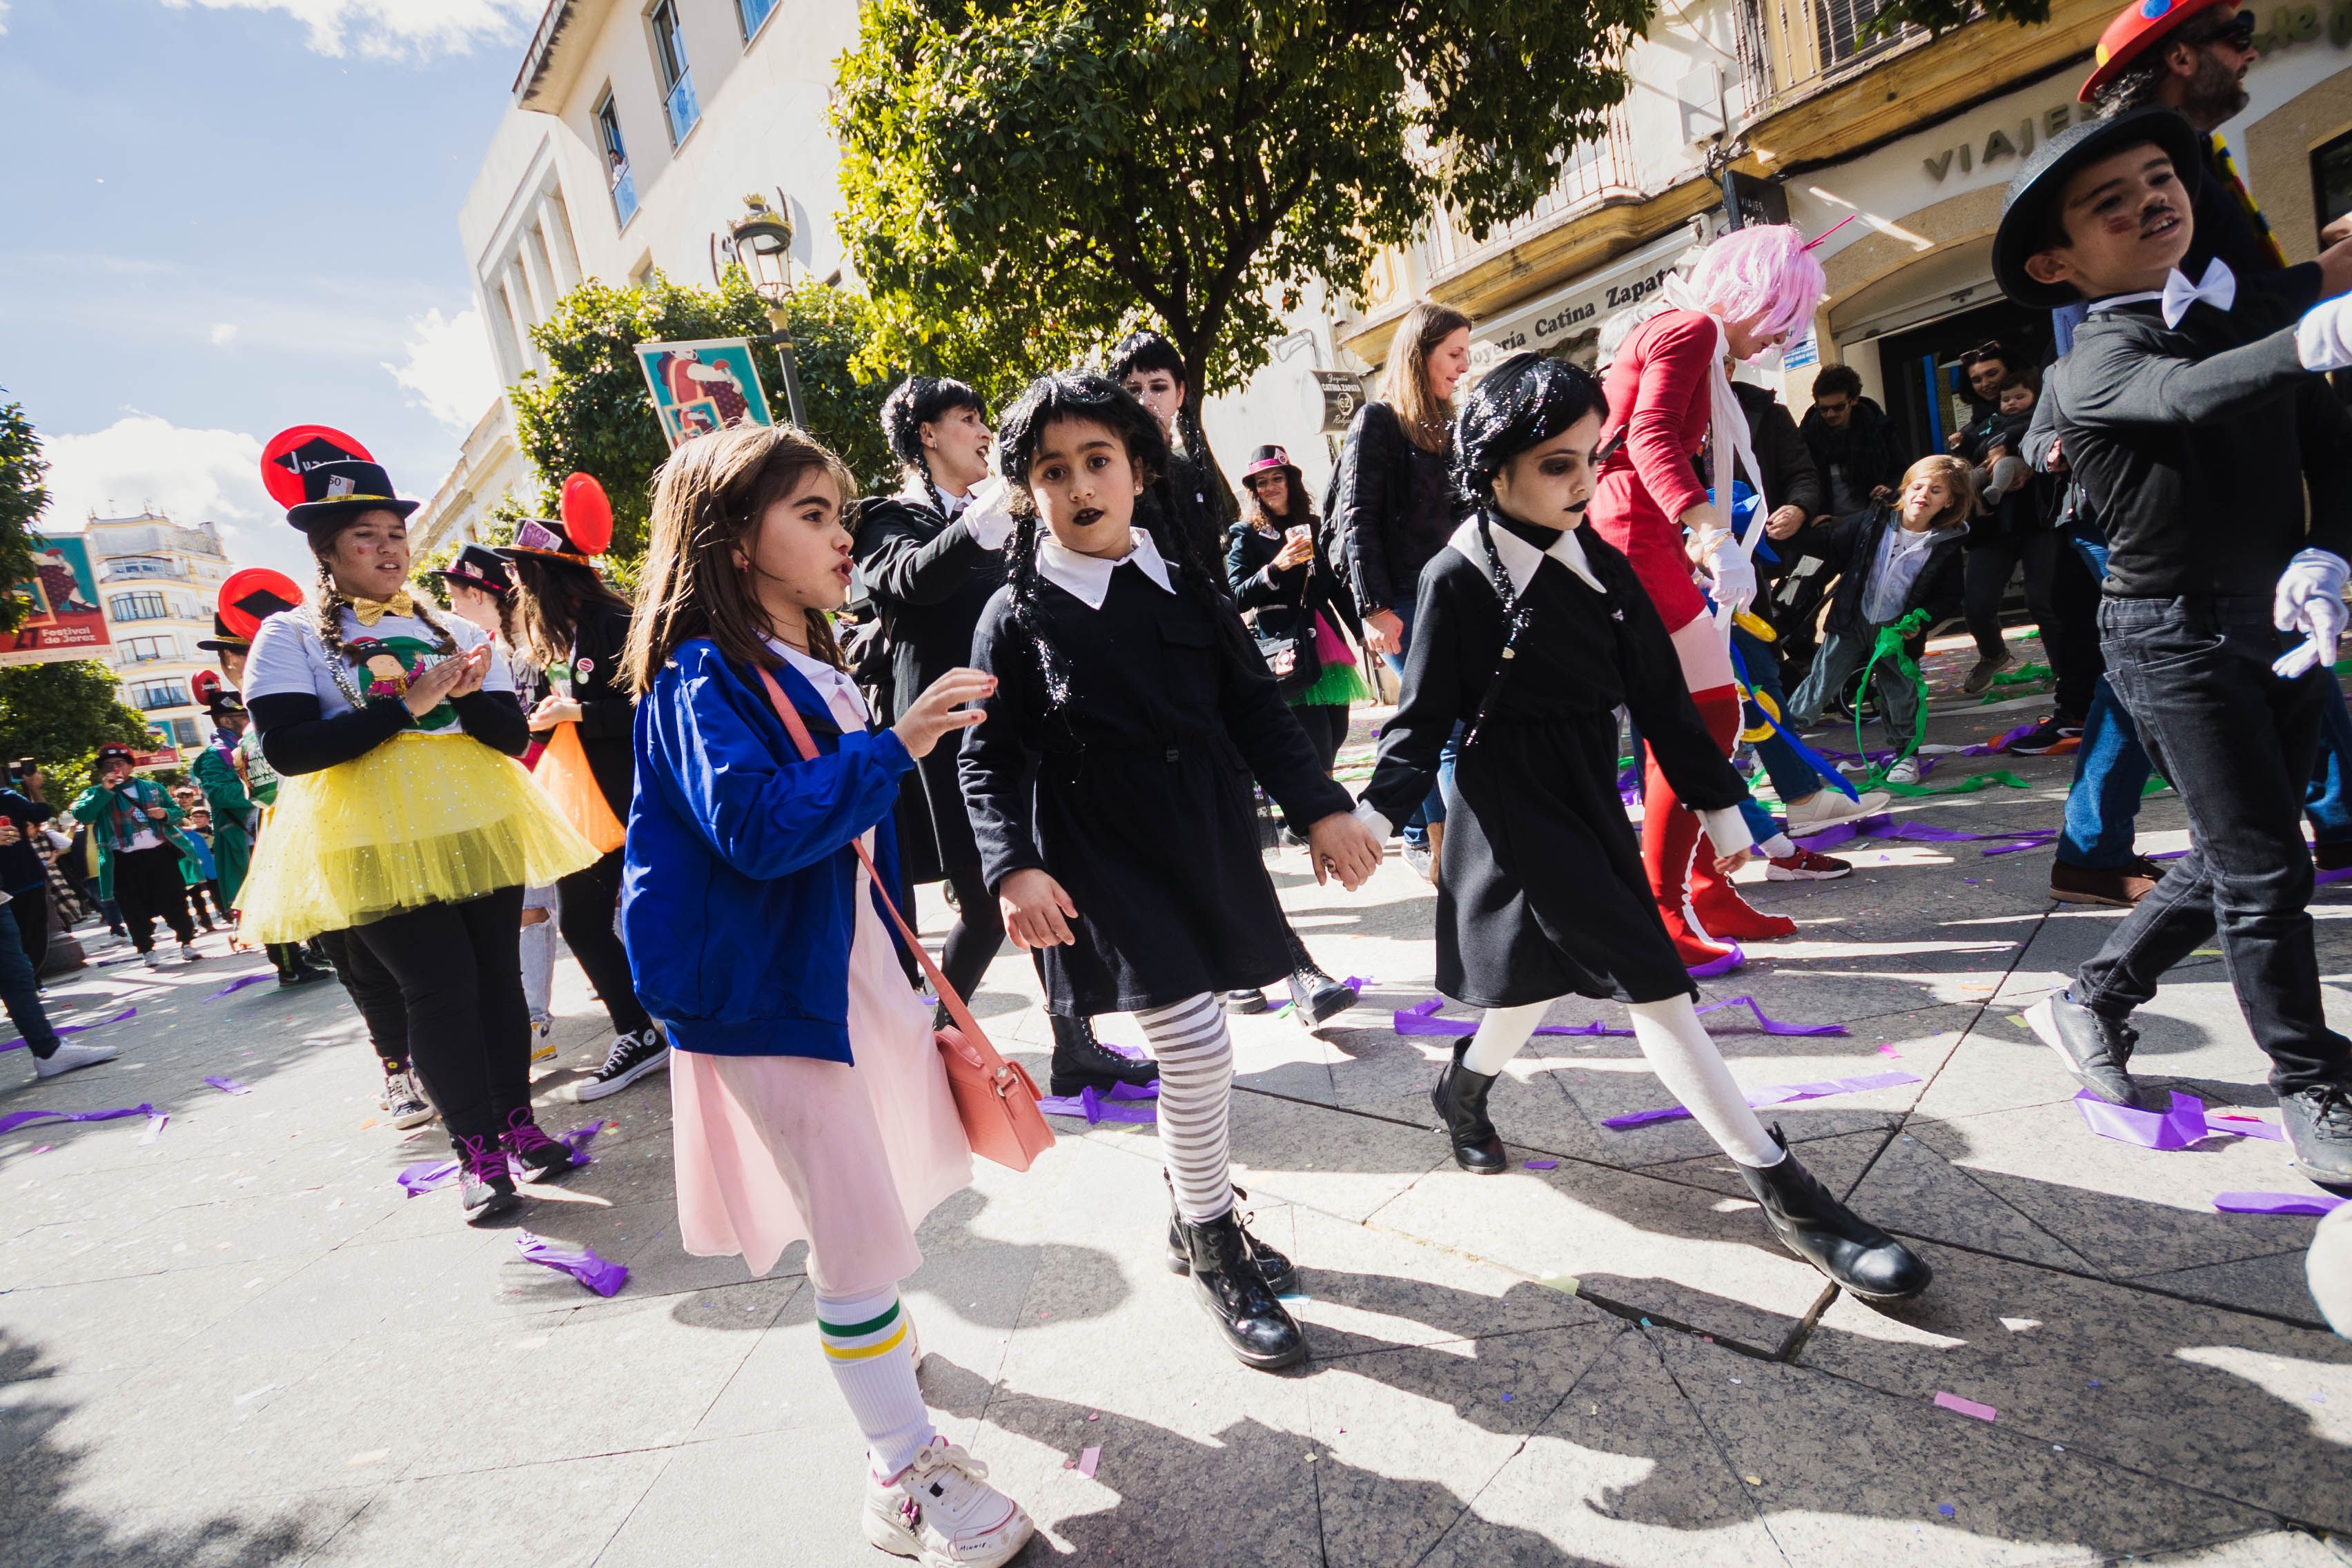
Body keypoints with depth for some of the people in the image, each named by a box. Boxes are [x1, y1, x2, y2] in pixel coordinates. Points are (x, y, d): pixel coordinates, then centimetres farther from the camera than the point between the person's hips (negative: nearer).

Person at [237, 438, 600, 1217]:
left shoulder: (456, 631, 13)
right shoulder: (290, 637, 2)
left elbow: (513, 735, 8)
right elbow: (288, 747, -11)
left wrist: (468, 696, -13)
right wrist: (407, 702, -15)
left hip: (476, 823, 4)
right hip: (376, 839, -4)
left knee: (497, 973, 6)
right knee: (440, 986, -6)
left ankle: (518, 1121, 20)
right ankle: (476, 1150, 5)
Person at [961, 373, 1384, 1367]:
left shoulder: (1188, 590, 4)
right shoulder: (1017, 617, -5)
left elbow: (1255, 708, 8)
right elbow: (988, 760, -5)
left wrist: (1320, 807, 1)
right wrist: (1014, 867, -19)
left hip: (1208, 848, 4)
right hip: (1104, 864, -4)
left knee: (1190, 1050, 15)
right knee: (1195, 1045, -9)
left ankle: (1196, 1218, 39)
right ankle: (1212, 1248, 16)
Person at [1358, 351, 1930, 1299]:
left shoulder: (1601, 564, 4)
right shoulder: (1459, 580, -12)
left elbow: (1659, 694, 8)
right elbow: (1424, 718, -9)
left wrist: (1718, 802, 11)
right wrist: (1373, 813, -20)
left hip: (1591, 796, 7)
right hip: (1515, 806, -7)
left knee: (1549, 973, 19)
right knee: (1650, 982, -8)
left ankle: (1464, 1090, 46)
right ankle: (1783, 1192, 0)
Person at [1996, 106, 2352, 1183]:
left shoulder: (2257, 317, 8)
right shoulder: (2092, 367, -11)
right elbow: (2189, 397, -33)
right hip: (2173, 636, -7)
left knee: (2235, 856, 14)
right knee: (2265, 870, -3)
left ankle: (2092, 1002, 31)